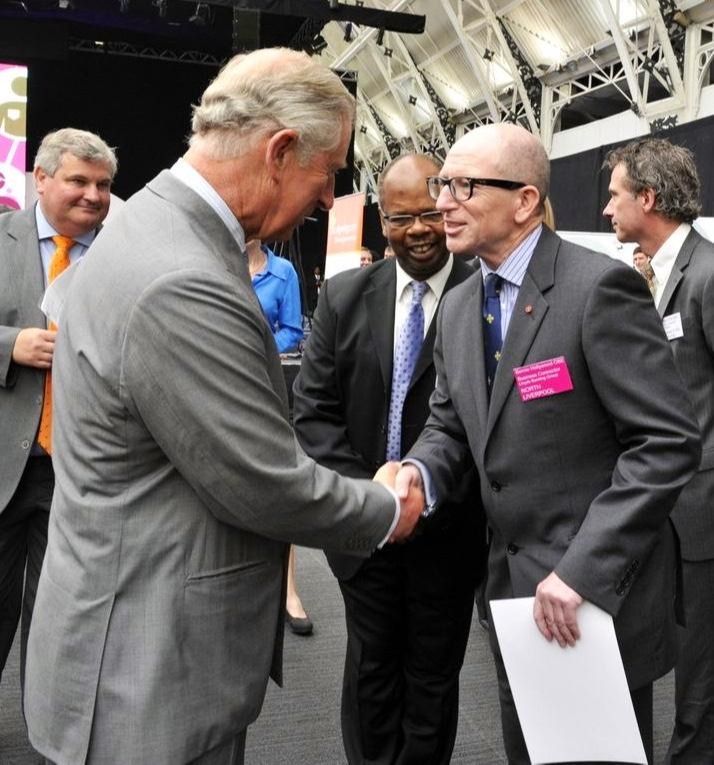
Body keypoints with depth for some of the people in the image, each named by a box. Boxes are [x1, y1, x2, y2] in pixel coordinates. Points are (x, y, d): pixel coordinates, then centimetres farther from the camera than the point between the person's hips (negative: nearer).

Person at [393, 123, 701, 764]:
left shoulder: (599, 287, -18)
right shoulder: (458, 307, 6)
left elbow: (669, 442, -21)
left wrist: (584, 570, -25)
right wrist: (420, 471, -10)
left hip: (599, 592, -7)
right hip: (513, 586, 7)